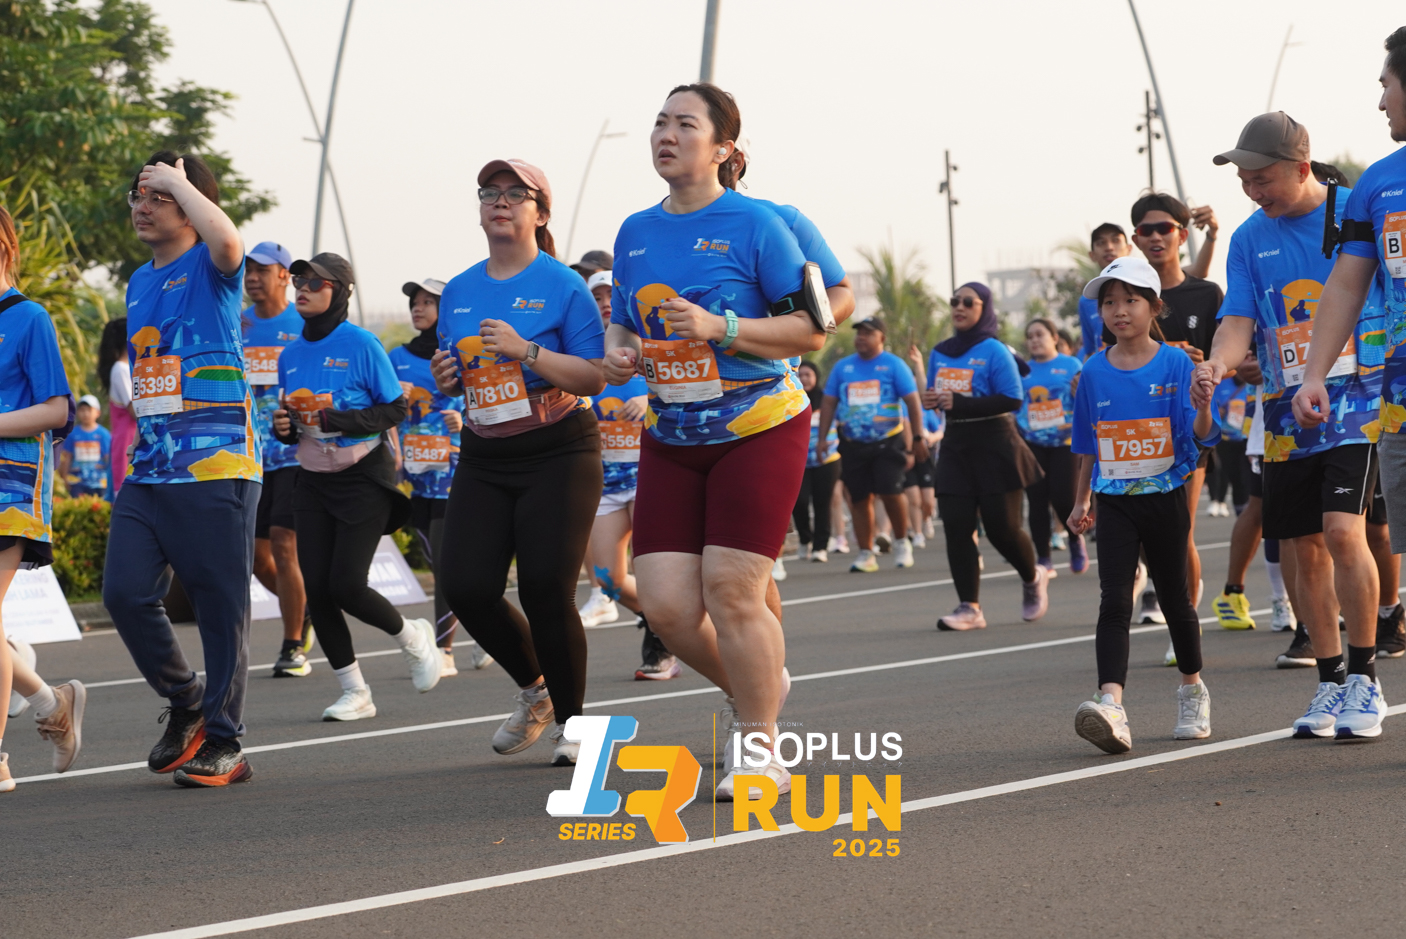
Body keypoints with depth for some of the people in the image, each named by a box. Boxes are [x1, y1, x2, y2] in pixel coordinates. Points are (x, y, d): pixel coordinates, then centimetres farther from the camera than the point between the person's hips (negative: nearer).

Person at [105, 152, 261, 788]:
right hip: (148, 470, 7)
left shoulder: (208, 268, -3)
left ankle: (223, 746, 5)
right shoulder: (139, 283, 19)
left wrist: (179, 180, -15)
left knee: (220, 606, -3)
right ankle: (186, 701, 19)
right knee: (125, 593, -2)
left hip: (215, 468, -7)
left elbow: (226, 240, -29)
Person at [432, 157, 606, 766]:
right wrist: (445, 381, -3)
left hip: (558, 453, -5)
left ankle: (570, 722, 7)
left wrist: (525, 351, -24)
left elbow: (594, 378, -13)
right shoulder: (458, 292, 10)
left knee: (545, 589, -13)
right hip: (484, 458, 5)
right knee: (467, 588, -5)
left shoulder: (562, 286, -6)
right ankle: (534, 690, 22)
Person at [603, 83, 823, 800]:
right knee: (666, 605, -4)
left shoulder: (754, 224, -9)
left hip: (758, 431, -5)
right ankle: (756, 687, 26)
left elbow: (810, 329, -10)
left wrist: (720, 327, -22)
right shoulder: (636, 233, 8)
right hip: (672, 442, 5)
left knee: (731, 591, -12)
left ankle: (760, 749, 6)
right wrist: (618, 356, -3)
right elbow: (623, 324, 21)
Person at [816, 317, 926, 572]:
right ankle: (866, 554, 11)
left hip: (888, 442, -3)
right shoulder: (842, 366, 9)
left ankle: (902, 542, 6)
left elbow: (913, 401, -3)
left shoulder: (894, 365, -1)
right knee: (860, 498, 2)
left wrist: (918, 438, -9)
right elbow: (828, 402, 11)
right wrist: (821, 438, 4)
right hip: (853, 444, 3)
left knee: (891, 491, -16)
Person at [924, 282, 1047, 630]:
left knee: (1001, 525, -5)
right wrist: (930, 400, -2)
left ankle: (1033, 579, 26)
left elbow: (1013, 399, -16)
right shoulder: (940, 353, 11)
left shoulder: (994, 351, -9)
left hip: (994, 446, -6)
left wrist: (960, 404, -22)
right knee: (956, 525, -6)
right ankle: (969, 607, -3)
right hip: (956, 445, 6)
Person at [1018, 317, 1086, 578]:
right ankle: (1043, 560, 6)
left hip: (1064, 441, -3)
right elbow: (1014, 408, 16)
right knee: (1037, 500, -1)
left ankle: (1076, 539, 19)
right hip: (1032, 444, 3)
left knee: (1063, 496, -11)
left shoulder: (1071, 366, 3)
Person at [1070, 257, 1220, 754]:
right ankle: (1111, 705, -25)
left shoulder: (1174, 364, -6)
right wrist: (1081, 502, 14)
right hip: (1114, 504, 1)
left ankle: (1193, 691, 34)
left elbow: (1201, 434, -13)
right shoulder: (1094, 372, 3)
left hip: (1165, 497, -1)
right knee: (1114, 601, -12)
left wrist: (1202, 403, -33)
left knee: (1174, 596, 12)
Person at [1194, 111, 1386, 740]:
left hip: (1358, 401, -4)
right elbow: (1239, 319, 1)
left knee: (1343, 531, -19)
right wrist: (1219, 363, -21)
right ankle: (1330, 682, 20)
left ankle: (1364, 680, -8)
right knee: (1305, 549, 6)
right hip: (1288, 415, 4)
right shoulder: (1250, 240, 8)